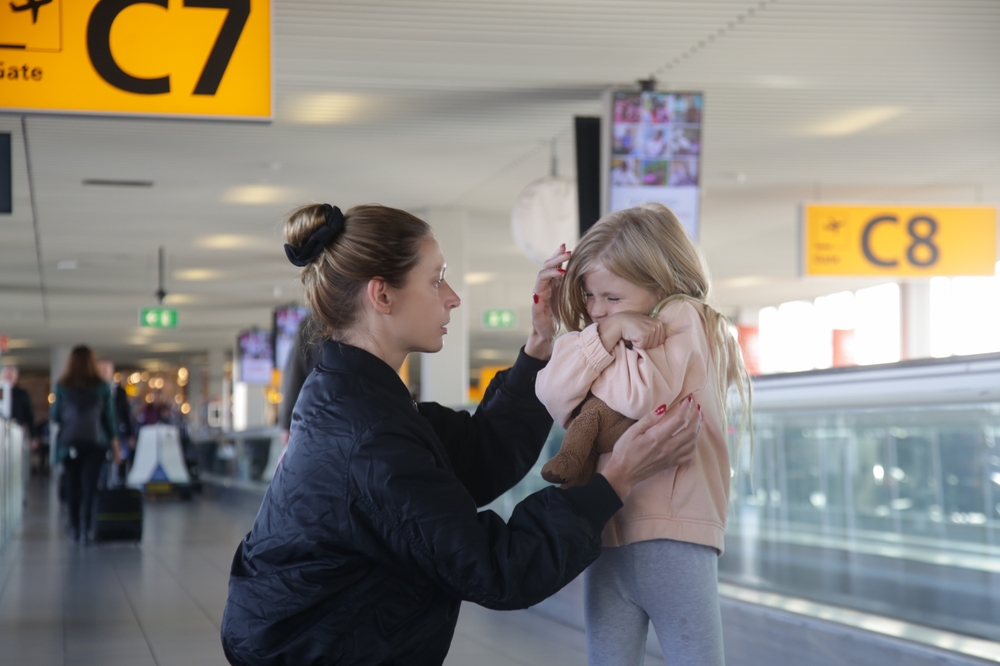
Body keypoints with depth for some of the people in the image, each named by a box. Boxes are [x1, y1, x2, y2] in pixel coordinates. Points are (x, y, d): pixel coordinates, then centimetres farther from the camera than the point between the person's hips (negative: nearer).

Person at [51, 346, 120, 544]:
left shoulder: (62, 386, -1)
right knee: (89, 486, -2)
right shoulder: (102, 387, 0)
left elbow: (54, 417, 3)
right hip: (95, 443, 0)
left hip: (70, 443, 0)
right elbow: (109, 418, 3)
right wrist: (115, 446, 9)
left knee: (72, 485, 11)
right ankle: (86, 530, -9)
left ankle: (75, 528, 16)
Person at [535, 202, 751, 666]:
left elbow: (639, 396, -20)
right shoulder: (593, 335, 15)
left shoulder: (683, 318, -3)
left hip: (673, 540, -6)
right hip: (605, 540, 6)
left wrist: (594, 348, -6)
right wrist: (606, 336, -13)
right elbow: (553, 400, -3)